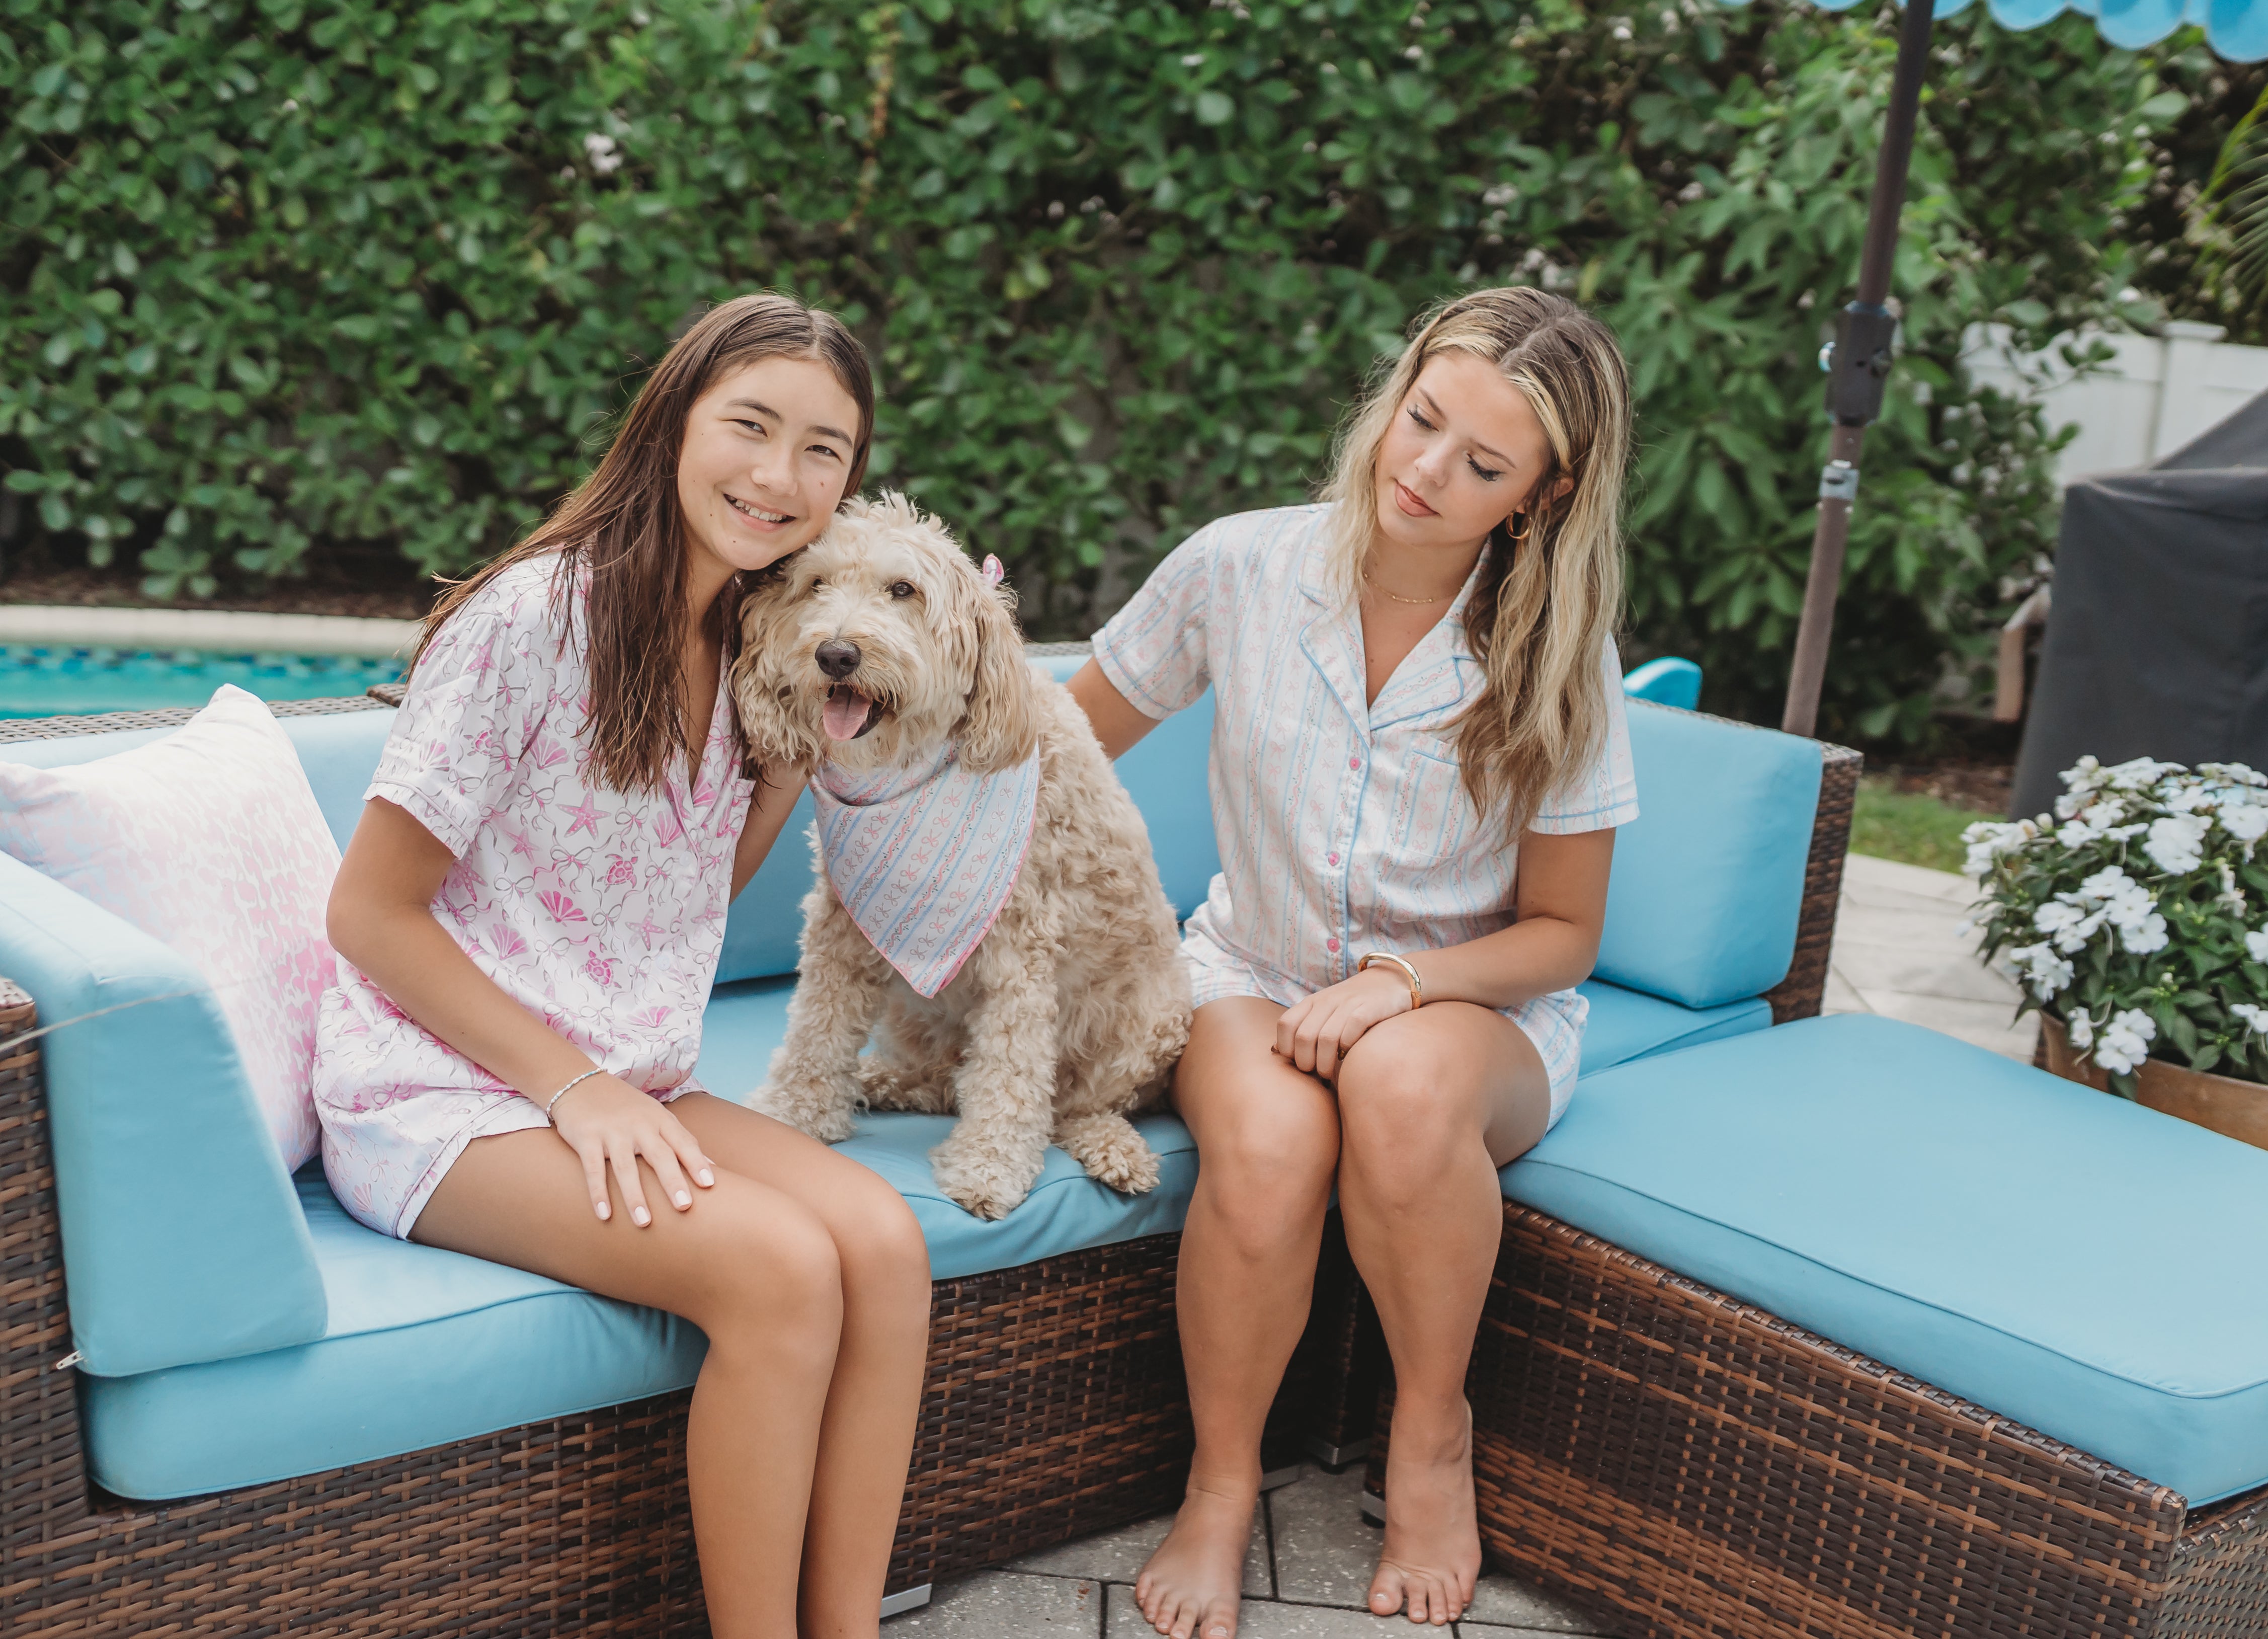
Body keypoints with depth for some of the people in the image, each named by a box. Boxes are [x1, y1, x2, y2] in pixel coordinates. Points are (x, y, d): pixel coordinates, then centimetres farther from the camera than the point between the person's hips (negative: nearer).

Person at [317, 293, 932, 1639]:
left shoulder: (755, 646, 8)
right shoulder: (536, 616, -16)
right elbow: (372, 913, -13)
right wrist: (571, 1088, -17)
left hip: (623, 1091, 7)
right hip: (439, 1091, -7)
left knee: (884, 1240, -19)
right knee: (781, 1267, -27)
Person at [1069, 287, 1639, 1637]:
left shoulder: (1557, 658, -9)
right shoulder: (1244, 568, -9)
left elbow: (1562, 932, -3)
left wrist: (1398, 984, -20)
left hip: (1476, 1003, 0)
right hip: (1254, 975, 1)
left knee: (1404, 1084, -37)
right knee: (1266, 1143, -35)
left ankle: (1433, 1436, -9)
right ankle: (1223, 1483, -7)